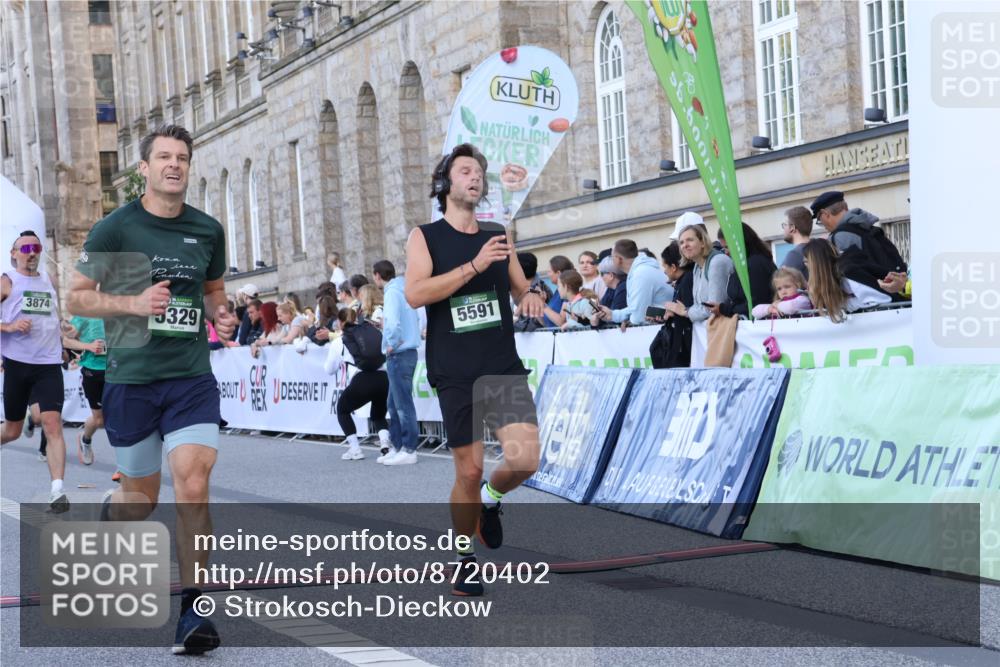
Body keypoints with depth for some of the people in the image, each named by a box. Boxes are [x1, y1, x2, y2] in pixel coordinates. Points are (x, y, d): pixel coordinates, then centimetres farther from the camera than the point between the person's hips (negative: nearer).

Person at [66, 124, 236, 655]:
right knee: (141, 498, 9)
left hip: (192, 376, 2)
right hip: (130, 377, -1)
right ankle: (108, 512, 48)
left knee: (194, 484, -15)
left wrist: (221, 316, 1)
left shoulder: (208, 230, 7)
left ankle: (193, 610, -8)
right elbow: (77, 297, -1)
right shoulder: (115, 228, -3)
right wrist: (133, 303, -17)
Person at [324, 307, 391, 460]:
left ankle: (355, 449, 11)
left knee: (342, 409, 25)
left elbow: (329, 370, 28)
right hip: (385, 378, 3)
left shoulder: (339, 342, 17)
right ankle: (385, 444, 3)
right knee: (378, 415, 30)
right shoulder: (374, 331, 22)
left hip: (363, 381, -3)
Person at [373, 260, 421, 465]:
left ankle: (409, 450, -2)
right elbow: (415, 319, 21)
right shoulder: (402, 290, 15)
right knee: (394, 404, 15)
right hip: (405, 351, 10)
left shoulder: (392, 292, -14)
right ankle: (398, 446, 19)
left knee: (403, 404, -5)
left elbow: (393, 322, -28)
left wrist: (392, 345, -14)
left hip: (399, 355, -9)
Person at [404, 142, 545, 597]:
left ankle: (491, 499, 21)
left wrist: (530, 297, -1)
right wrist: (475, 265, -20)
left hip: (505, 367, 3)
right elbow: (415, 293, -14)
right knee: (469, 471, 1)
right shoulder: (425, 236, 2)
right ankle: (465, 560, 21)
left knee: (525, 460, -13)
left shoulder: (498, 235, 13)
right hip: (455, 372, -3)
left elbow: (520, 288, 24)